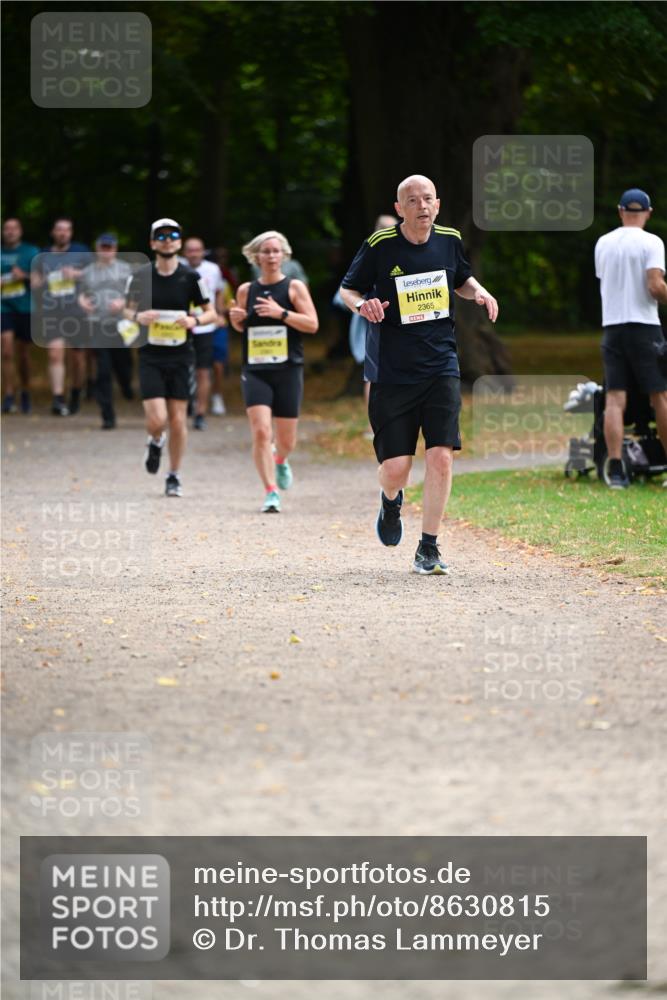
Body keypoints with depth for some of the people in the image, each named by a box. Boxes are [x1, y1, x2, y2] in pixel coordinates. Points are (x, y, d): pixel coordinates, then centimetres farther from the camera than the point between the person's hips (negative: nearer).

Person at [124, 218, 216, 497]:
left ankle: (175, 477, 18)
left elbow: (211, 313, 6)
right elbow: (128, 309, 12)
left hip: (180, 356, 1)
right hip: (150, 356, -1)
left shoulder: (190, 277, -1)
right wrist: (138, 316, -11)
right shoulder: (141, 276, 0)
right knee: (157, 419, -12)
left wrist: (194, 320, -15)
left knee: (178, 421, 2)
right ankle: (155, 442, 25)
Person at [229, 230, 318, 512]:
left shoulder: (294, 287, 0)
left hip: (288, 370, -1)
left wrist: (281, 313, -18)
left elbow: (312, 324, -6)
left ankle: (280, 460, 44)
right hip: (255, 371, 1)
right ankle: (271, 492, -10)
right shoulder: (246, 290, 8)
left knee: (286, 440, 7)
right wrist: (236, 319, -1)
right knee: (260, 433, -16)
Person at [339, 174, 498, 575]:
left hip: (442, 367, 2)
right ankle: (392, 501, 35)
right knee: (395, 467, -4)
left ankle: (429, 548, 2)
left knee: (441, 456, -11)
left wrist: (479, 291, 2)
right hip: (392, 372, -2)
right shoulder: (380, 245, -7)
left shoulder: (450, 240, 4)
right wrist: (362, 304, -19)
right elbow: (348, 289, 4)